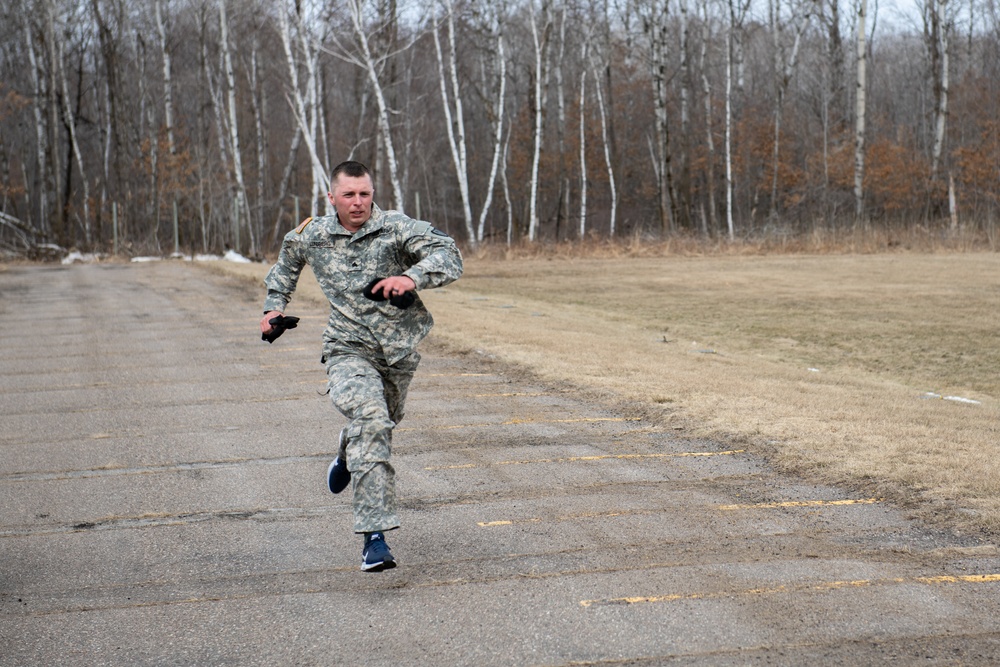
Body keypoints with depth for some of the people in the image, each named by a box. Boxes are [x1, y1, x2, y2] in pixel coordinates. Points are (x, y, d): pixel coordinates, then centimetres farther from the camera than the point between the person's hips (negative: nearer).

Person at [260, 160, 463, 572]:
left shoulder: (397, 229, -9)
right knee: (370, 421, -25)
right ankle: (374, 536, -29)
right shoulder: (311, 237, 1)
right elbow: (286, 263, 26)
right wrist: (274, 306, 19)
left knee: (382, 423, 20)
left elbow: (447, 254, -23)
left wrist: (412, 277, -40)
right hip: (349, 349, -1)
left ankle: (347, 455, 60)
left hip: (399, 351, 2)